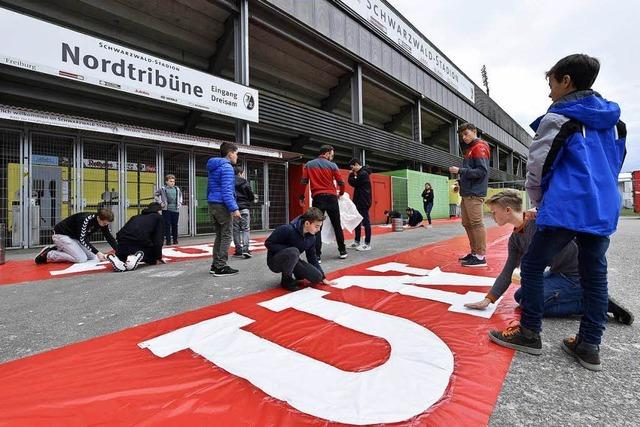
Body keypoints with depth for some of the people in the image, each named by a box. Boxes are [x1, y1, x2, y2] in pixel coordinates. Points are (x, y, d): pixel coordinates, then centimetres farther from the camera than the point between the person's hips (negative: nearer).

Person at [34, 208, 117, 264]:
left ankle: (59, 249, 10)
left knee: (94, 258, -1)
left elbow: (110, 237, -8)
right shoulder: (86, 219, -31)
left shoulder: (103, 221, -10)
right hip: (61, 235, -8)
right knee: (81, 258, -22)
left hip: (74, 237, 8)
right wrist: (97, 252, -37)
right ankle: (48, 255, -6)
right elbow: (82, 239, -30)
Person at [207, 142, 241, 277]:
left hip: (212, 205, 9)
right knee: (226, 236, -3)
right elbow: (227, 191, -20)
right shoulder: (227, 167, -11)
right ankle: (221, 267, -3)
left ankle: (215, 265, 17)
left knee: (219, 235, 14)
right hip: (222, 205, -9)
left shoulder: (214, 167, 19)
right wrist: (234, 208, -22)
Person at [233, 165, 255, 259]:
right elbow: (251, 197, 0)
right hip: (244, 209, -2)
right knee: (245, 229, 2)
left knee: (236, 230, 8)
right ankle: (245, 249, -11)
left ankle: (238, 250, 9)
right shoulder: (245, 183, -3)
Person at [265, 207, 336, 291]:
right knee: (293, 252, -38)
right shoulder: (287, 229, -27)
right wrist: (289, 250, -25)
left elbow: (312, 258, 6)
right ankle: (286, 279, -13)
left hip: (292, 262, 6)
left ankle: (293, 273, 12)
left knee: (317, 277, -11)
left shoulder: (311, 237, -6)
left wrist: (323, 277, 5)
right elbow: (268, 243, -20)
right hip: (275, 261, -5)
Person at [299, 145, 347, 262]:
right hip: (331, 198, 0)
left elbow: (304, 182, 0)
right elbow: (341, 182, 3)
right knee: (337, 225, 12)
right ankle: (342, 251, 20)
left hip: (317, 199, 0)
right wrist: (341, 193, 22)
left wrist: (302, 197, 10)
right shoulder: (332, 165, 3)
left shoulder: (309, 165, 7)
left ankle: (317, 256, -2)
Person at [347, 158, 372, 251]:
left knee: (365, 222, -5)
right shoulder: (360, 173, 17)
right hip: (359, 202, 10)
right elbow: (355, 184, 16)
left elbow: (353, 183, -15)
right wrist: (353, 175, 5)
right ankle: (357, 242, 21)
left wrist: (351, 175, 1)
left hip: (363, 202, -10)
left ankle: (367, 244, 0)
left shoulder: (363, 173, -14)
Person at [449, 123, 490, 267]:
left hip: (474, 193, -10)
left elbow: (481, 171, -16)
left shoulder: (480, 147, -6)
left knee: (476, 224, -8)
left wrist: (460, 170, -16)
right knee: (467, 224, 11)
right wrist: (461, 184, 12)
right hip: (467, 193, 10)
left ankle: (481, 256, -4)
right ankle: (474, 252, 20)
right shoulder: (469, 149, 22)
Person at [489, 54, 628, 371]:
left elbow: (537, 166, -4)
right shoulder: (613, 119, 18)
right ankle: (589, 345, 17)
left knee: (532, 265, 3)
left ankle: (529, 333, 9)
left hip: (566, 208, -7)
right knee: (595, 274, 10)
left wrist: (540, 203, 10)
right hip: (604, 209, 8)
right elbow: (615, 164, 22)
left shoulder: (559, 117, -3)